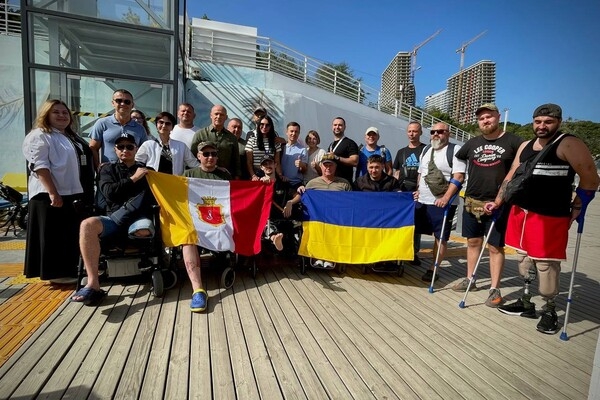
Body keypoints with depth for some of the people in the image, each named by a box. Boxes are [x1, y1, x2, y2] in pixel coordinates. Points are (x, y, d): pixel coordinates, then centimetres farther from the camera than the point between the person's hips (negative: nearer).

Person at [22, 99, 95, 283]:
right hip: (51, 195, -8)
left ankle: (69, 269, 24)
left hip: (75, 194, 8)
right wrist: (52, 192, -25)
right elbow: (40, 166, -16)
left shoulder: (72, 137, 20)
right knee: (55, 236, -1)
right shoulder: (39, 136, -5)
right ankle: (56, 273, 7)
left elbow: (85, 162, 24)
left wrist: (88, 191, 17)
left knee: (73, 234, 13)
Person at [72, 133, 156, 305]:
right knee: (87, 224, -31)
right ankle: (93, 285, -32)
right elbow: (109, 192, 1)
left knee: (145, 231, -38)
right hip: (114, 218, 2)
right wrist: (133, 178, -3)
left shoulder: (146, 170, 19)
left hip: (139, 217, -1)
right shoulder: (108, 169, 21)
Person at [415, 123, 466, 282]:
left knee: (440, 237, 1)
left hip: (443, 203, -6)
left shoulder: (455, 150, -5)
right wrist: (419, 190, 13)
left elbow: (458, 177, -14)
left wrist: (446, 198, -23)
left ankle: (433, 269, 9)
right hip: (422, 201, 6)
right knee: (415, 231, 10)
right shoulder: (426, 150, 16)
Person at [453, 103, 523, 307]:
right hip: (472, 202, 4)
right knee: (473, 241, 13)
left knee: (495, 246, 3)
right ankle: (469, 279, 26)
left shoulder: (512, 141, -2)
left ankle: (495, 289, 14)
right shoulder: (472, 143, 10)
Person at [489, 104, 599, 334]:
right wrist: (497, 202, 15)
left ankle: (550, 311, 19)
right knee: (524, 259, 14)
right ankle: (526, 303, 29)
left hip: (551, 217, -7)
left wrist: (576, 209, -7)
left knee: (546, 264, -1)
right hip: (521, 213, 7)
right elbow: (511, 177, 17)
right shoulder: (525, 146, 13)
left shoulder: (569, 145, -8)